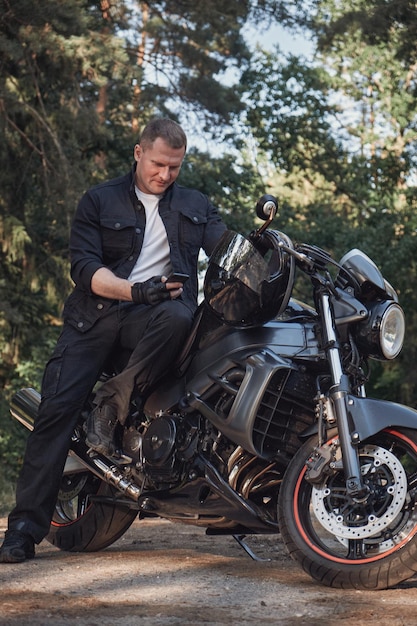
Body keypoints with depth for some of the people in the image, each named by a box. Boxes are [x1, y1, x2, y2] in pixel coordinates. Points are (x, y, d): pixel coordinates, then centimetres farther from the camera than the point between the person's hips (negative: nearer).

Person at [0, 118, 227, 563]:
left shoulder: (196, 207, 19)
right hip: (96, 314, -1)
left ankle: (113, 401, -21)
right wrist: (135, 290, -16)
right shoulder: (99, 202, 10)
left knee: (178, 318, -37)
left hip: (155, 313, 1)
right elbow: (84, 267, 0)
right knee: (57, 405, -16)